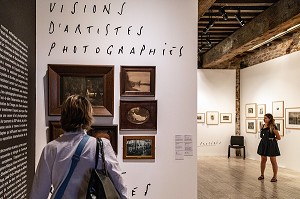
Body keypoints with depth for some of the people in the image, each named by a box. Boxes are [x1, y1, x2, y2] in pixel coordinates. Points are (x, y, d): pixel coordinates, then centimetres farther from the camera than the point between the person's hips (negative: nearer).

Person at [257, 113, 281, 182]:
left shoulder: (273, 127, -14)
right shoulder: (263, 126, 6)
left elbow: (278, 137, -9)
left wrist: (272, 139, 1)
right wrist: (265, 140, 9)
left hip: (271, 145, -6)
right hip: (264, 144, 6)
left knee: (273, 161, 4)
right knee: (263, 160, 11)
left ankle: (275, 177, 14)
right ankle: (262, 175, 23)